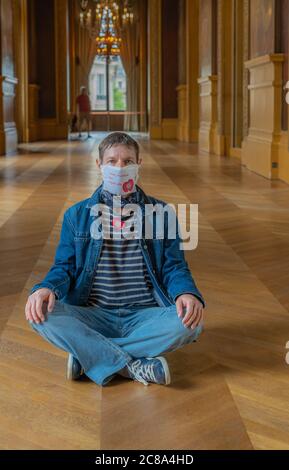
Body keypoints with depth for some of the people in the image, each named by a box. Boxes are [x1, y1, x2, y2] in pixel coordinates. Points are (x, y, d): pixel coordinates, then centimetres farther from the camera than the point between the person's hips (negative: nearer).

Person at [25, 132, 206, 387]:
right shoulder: (77, 215, 10)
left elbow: (174, 267, 5)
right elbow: (64, 268, 7)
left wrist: (187, 293, -19)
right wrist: (46, 288, -18)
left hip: (145, 317, 0)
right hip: (93, 317, 0)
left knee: (191, 321, -30)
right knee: (42, 314, -27)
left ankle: (88, 355, -20)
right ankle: (135, 366, -25)